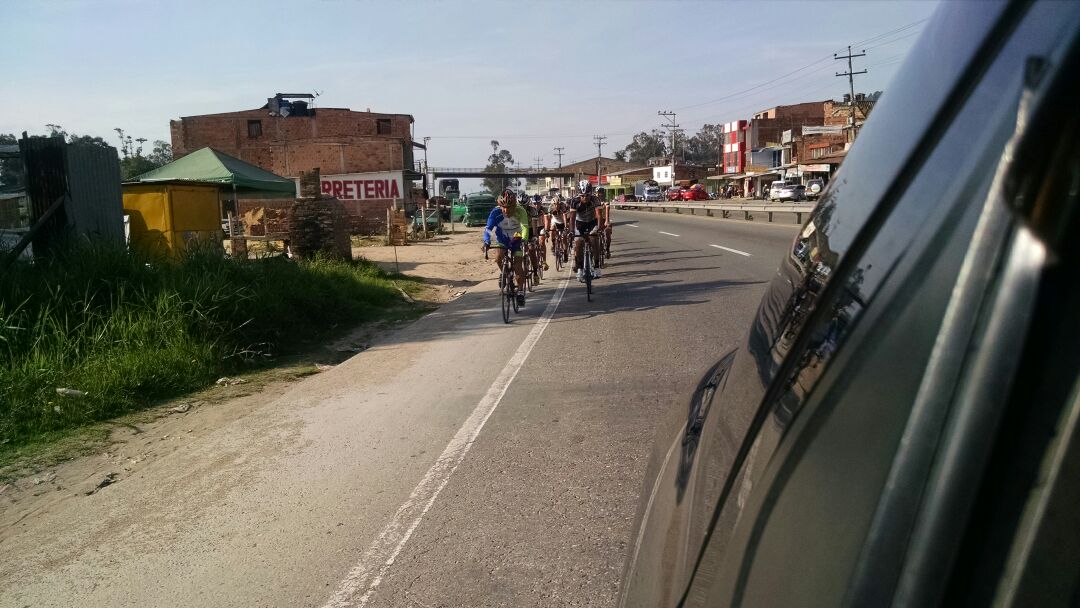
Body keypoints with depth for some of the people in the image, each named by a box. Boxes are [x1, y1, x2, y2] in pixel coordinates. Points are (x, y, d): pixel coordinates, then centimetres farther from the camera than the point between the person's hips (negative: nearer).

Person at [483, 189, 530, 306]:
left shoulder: (520, 212, -28)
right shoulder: (496, 212, -25)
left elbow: (525, 227, -39)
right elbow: (488, 228, -28)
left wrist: (523, 240, -58)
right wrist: (487, 241, -46)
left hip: (516, 238, -1)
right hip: (502, 239, 1)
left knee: (518, 266, -8)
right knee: (498, 258, -24)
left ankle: (521, 292, 3)